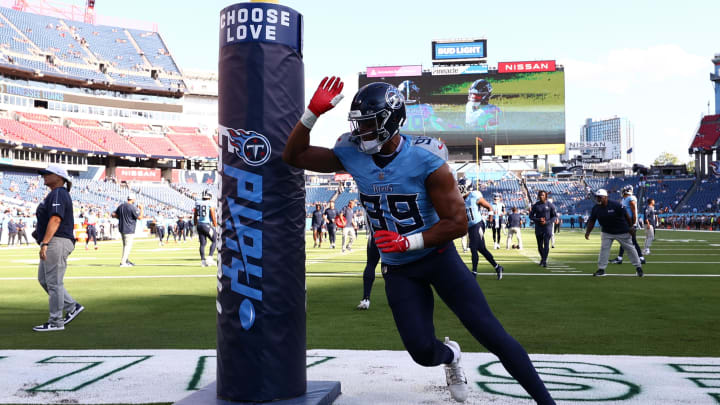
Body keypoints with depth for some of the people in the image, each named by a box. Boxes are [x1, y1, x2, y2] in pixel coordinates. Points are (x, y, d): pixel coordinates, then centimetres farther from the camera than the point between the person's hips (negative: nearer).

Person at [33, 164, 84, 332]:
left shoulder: (58, 194, -12)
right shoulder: (56, 194, 21)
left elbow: (55, 219, -23)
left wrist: (44, 243, -30)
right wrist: (39, 232, 17)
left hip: (57, 242, -11)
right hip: (53, 244, 11)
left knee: (54, 283, -6)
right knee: (43, 279, 16)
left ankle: (56, 322, 0)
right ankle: (72, 307, 19)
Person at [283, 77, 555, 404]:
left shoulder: (425, 159, -20)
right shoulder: (352, 154, -7)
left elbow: (457, 222, -17)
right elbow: (294, 156, -2)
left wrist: (409, 242, -26)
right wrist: (313, 112, -15)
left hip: (438, 256, -3)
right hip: (397, 269, 4)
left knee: (489, 332, -6)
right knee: (422, 351, 0)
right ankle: (449, 356, 37)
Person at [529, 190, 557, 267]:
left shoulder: (550, 205, -2)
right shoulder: (535, 205, 2)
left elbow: (555, 216, 1)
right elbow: (531, 216, 4)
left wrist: (547, 222, -12)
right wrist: (538, 220, -14)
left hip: (547, 226, -2)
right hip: (538, 227, 2)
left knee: (546, 244, -12)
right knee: (540, 245, 9)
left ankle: (545, 261, -10)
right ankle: (542, 258, 32)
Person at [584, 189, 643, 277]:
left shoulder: (615, 205, -22)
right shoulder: (596, 208, -7)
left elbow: (626, 215, -13)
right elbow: (592, 221, 0)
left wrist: (631, 227, -8)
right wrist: (587, 232, -10)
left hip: (622, 232, -4)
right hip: (607, 232, 4)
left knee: (630, 248, 6)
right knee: (604, 249, -3)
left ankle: (638, 267, 19)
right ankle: (601, 269, 4)